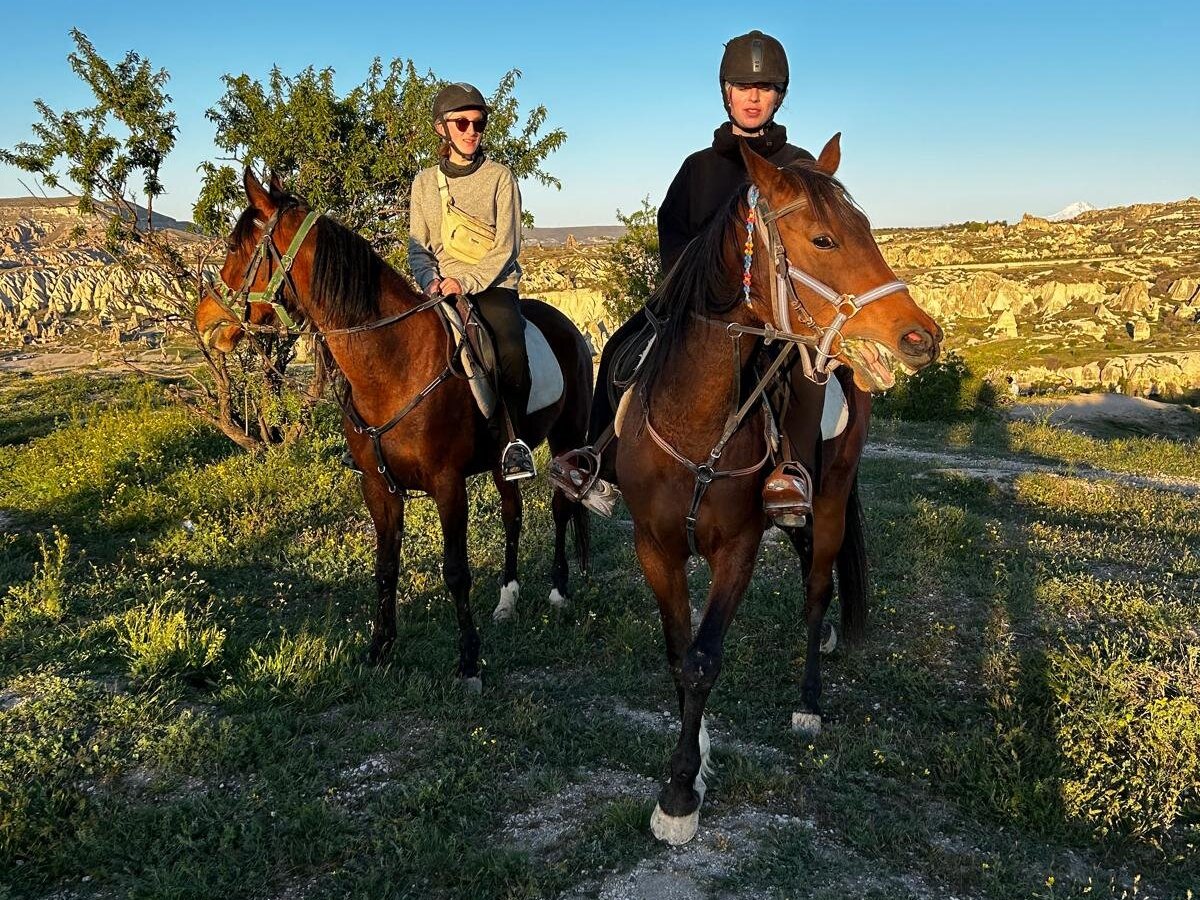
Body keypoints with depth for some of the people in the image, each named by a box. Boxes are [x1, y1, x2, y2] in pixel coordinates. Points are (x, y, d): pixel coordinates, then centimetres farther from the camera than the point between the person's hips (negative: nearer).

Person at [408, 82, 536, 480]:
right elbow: (418, 247, 12)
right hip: (443, 290, 3)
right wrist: (431, 281, -10)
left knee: (511, 351, -32)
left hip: (494, 284, -3)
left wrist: (465, 281, -17)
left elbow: (505, 248, -3)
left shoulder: (500, 177, 4)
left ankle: (516, 442, -17)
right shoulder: (425, 182, 13)